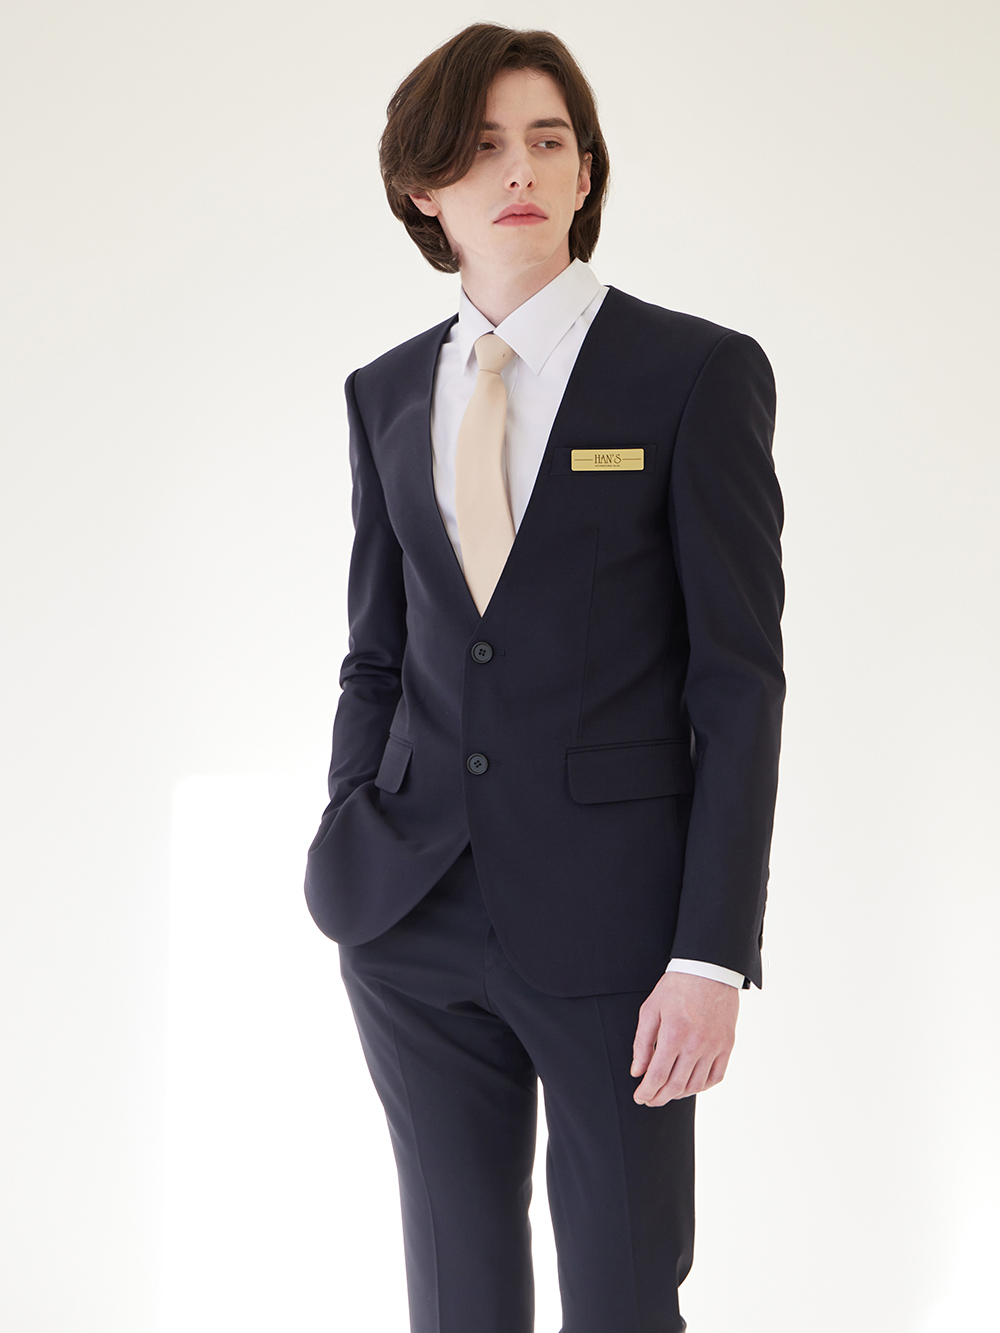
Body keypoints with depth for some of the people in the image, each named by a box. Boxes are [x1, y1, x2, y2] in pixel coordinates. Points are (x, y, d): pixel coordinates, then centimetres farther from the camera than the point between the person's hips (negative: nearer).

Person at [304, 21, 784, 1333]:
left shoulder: (701, 373, -5)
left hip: (609, 918, -4)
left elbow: (741, 678, -8)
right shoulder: (387, 391, 10)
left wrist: (713, 953, -13)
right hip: (414, 920, 4)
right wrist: (346, 855, 5)